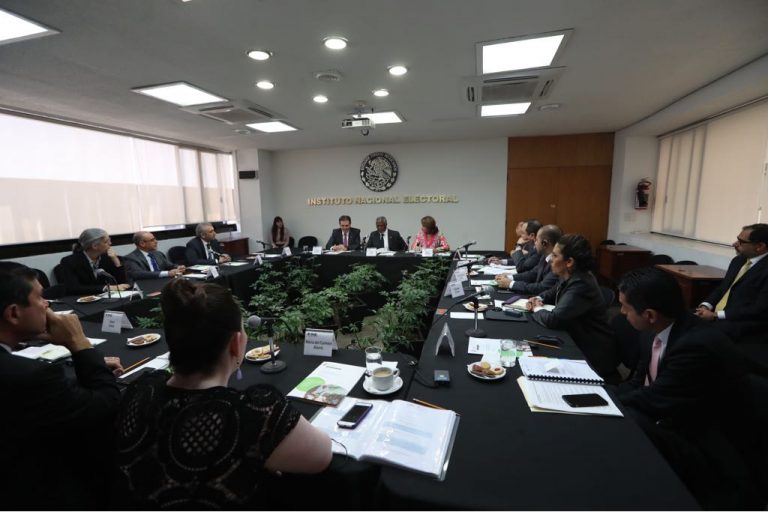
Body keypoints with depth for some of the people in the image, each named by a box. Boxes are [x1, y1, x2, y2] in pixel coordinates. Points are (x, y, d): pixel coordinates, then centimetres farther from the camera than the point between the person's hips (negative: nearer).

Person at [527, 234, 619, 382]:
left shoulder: (581, 285, -28)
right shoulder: (570, 277, 1)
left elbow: (553, 320, -30)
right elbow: (553, 293, 22)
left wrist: (537, 309, -10)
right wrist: (539, 299, 1)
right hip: (578, 343, 8)